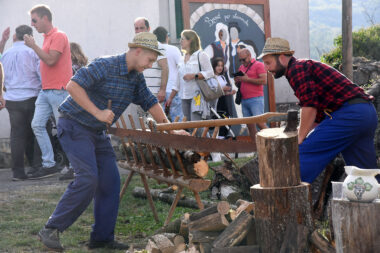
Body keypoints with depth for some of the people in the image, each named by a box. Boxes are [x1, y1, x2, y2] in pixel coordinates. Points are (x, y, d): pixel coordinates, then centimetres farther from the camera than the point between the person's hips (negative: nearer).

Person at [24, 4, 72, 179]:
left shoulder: (58, 36, -10)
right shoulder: (47, 37, 18)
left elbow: (51, 60, -20)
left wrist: (33, 46, -14)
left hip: (58, 90, -9)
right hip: (45, 91, 9)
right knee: (37, 125, 2)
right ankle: (49, 165, 7)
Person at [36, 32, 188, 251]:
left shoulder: (136, 77, 7)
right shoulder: (105, 66, -20)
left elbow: (150, 102, 17)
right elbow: (73, 86, -26)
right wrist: (98, 112, -29)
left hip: (98, 133, 9)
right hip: (75, 126, -9)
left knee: (110, 182, 2)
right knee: (88, 178, -20)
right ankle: (51, 229, -11)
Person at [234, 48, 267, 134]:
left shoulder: (258, 65, -1)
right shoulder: (241, 67, 20)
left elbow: (264, 81, -13)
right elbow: (239, 84, 27)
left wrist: (247, 79, -13)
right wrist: (237, 81, 2)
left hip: (256, 99, -7)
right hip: (244, 100, 7)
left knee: (259, 122, -13)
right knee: (249, 124, 5)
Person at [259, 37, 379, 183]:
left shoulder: (296, 68, -3)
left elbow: (309, 106, -15)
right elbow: (318, 117, 28)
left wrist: (299, 139, -8)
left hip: (349, 114, -10)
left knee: (302, 154, -10)